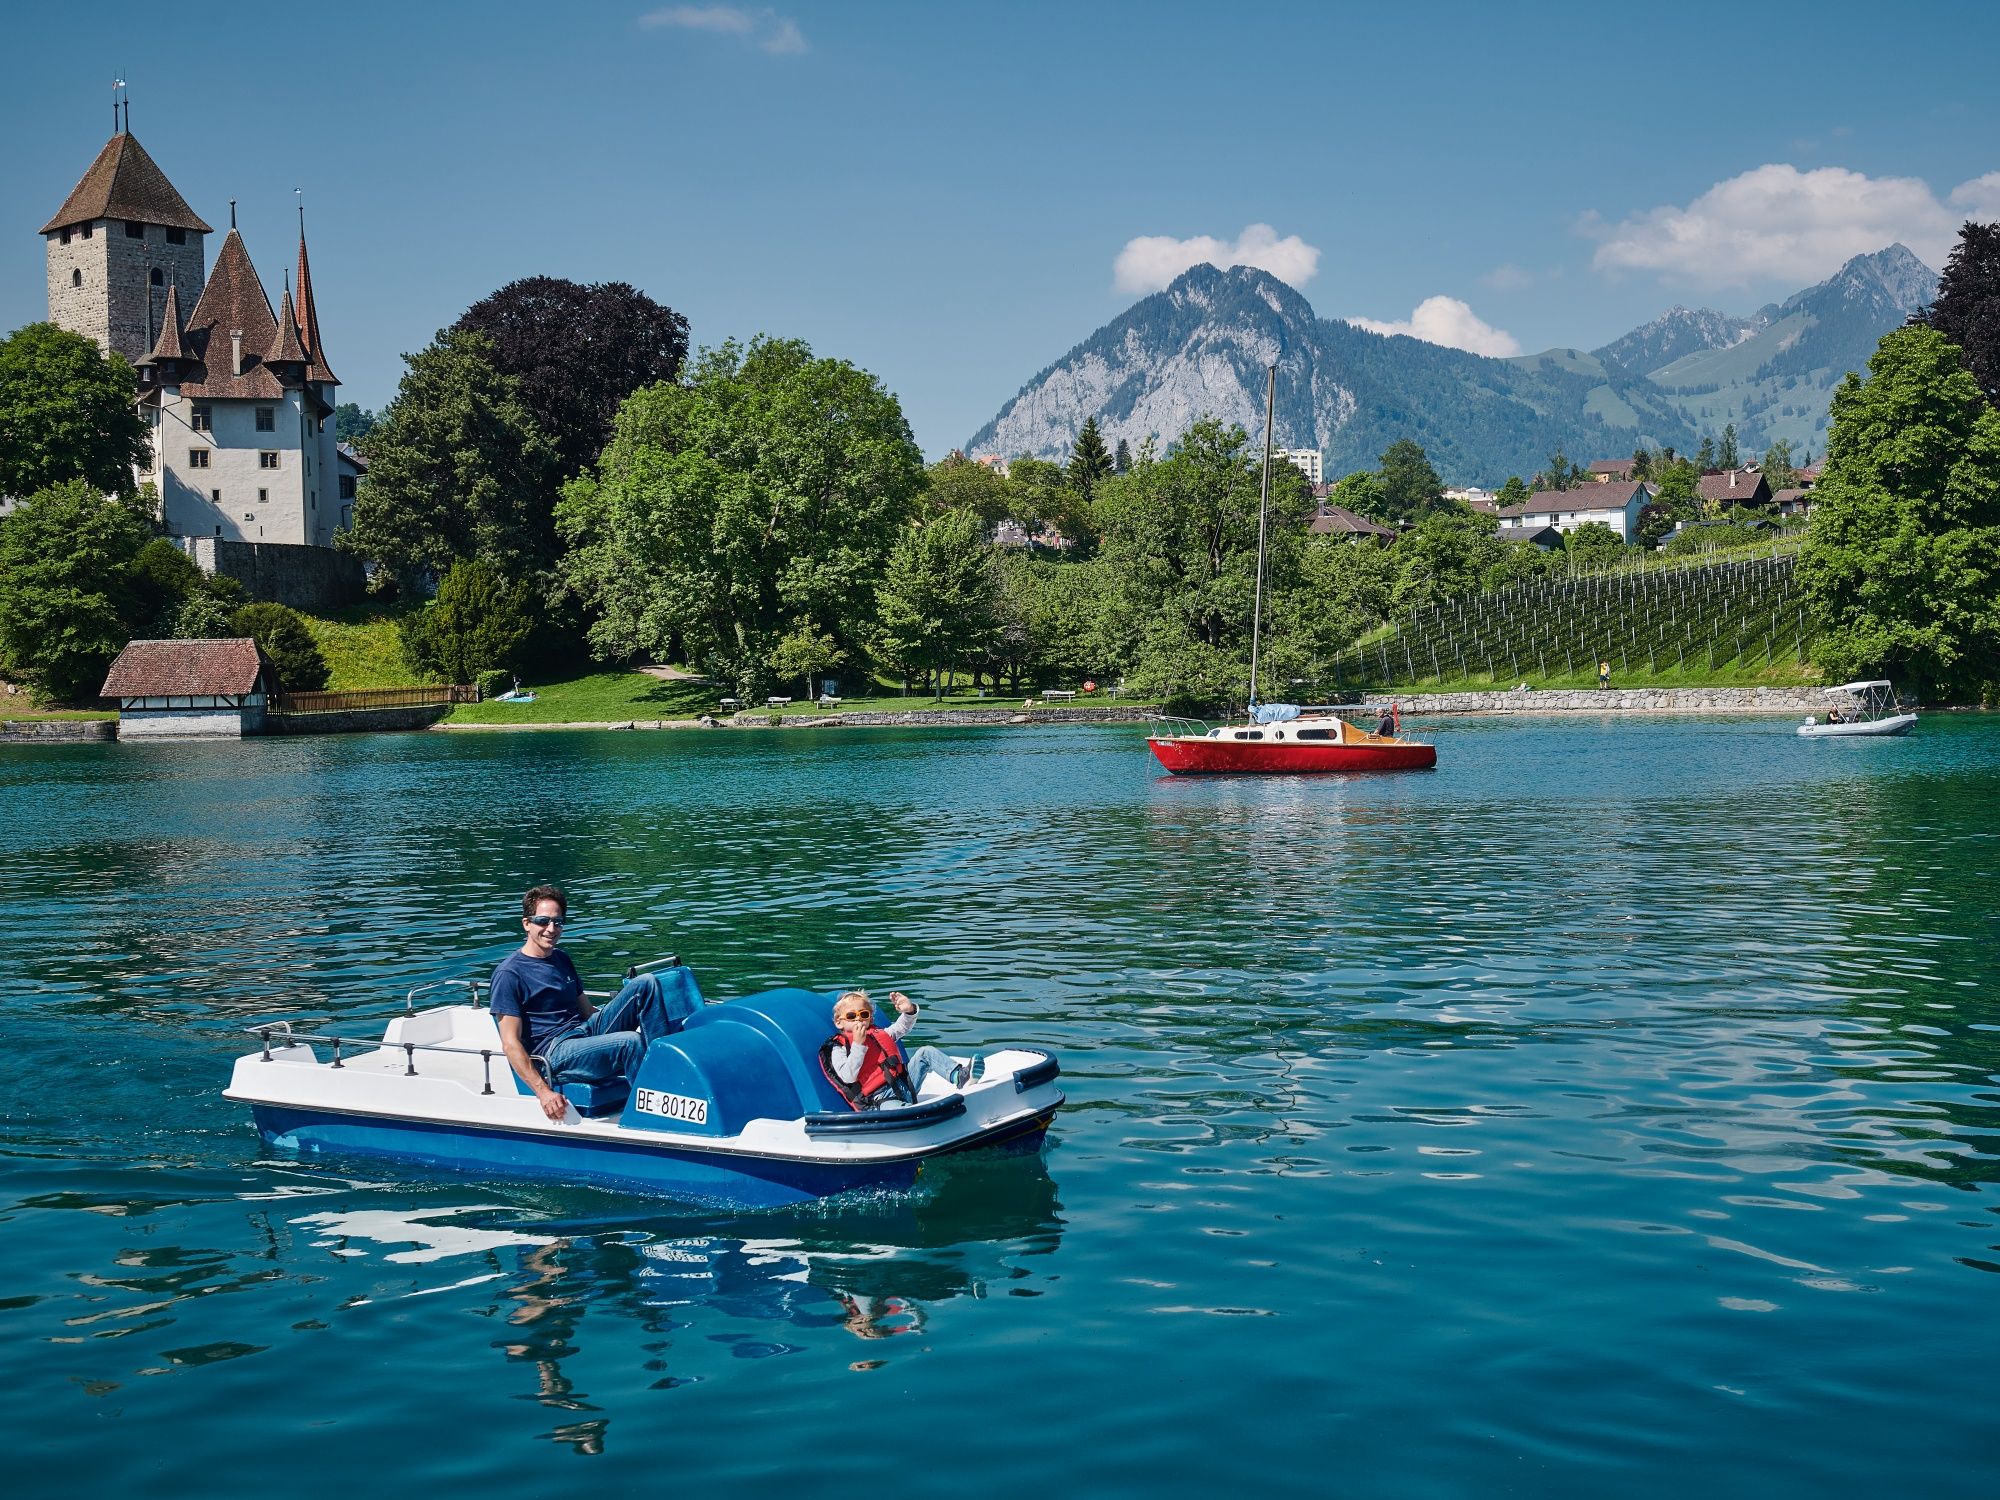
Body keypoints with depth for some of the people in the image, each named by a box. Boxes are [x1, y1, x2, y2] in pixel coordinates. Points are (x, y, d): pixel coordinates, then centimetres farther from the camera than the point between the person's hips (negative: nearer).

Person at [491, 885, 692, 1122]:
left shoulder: (561, 960, 20)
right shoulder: (509, 973, -6)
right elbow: (510, 1044, -12)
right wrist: (543, 1092, -21)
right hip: (552, 1053, -8)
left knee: (645, 983, -7)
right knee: (629, 1041, -33)